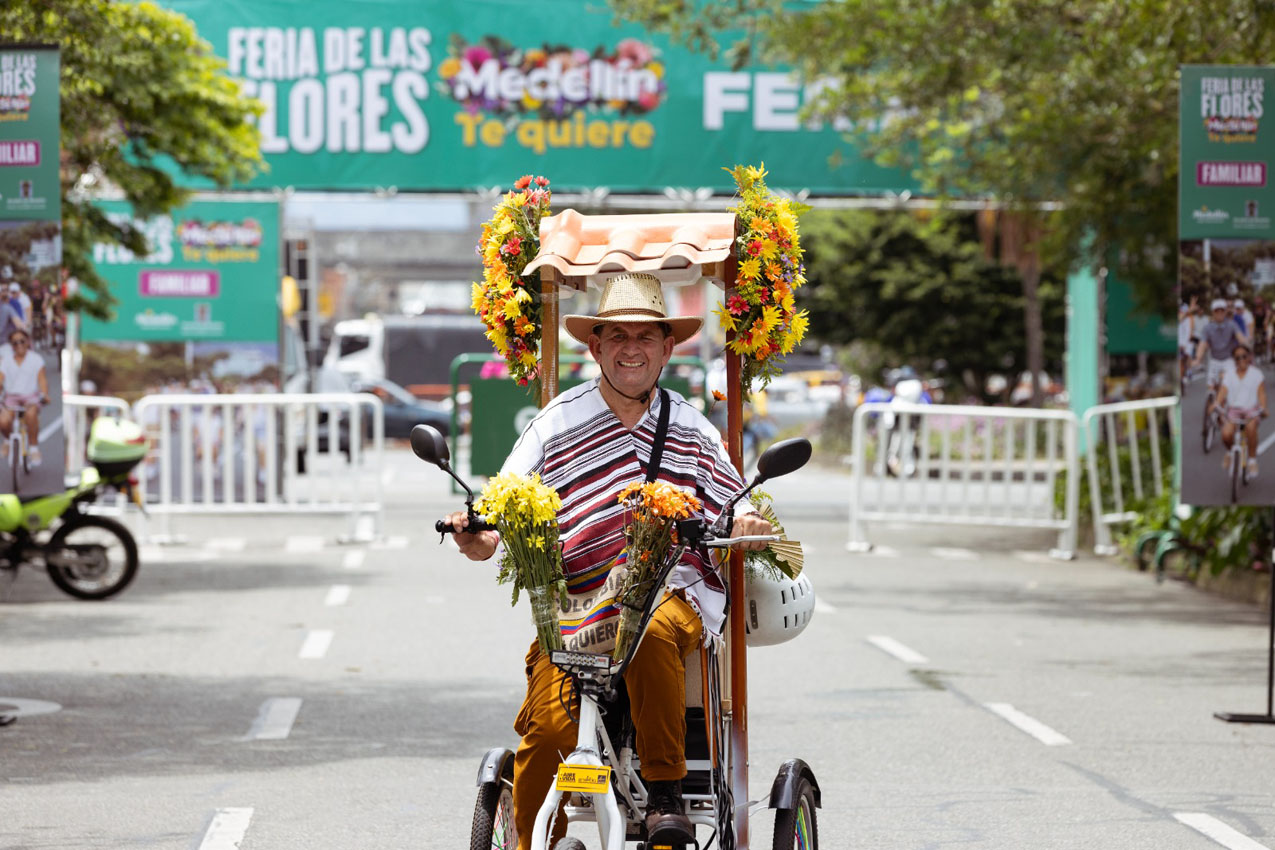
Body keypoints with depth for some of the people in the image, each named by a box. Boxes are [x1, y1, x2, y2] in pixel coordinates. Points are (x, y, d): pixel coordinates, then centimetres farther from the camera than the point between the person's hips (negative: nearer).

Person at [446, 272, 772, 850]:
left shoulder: (690, 427, 16)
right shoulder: (559, 423, 9)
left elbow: (732, 506, 15)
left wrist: (747, 522, -9)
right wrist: (479, 539, -18)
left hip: (673, 593, 0)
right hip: (573, 603, 0)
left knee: (652, 633, -37)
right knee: (548, 724, -21)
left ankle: (665, 792, -25)